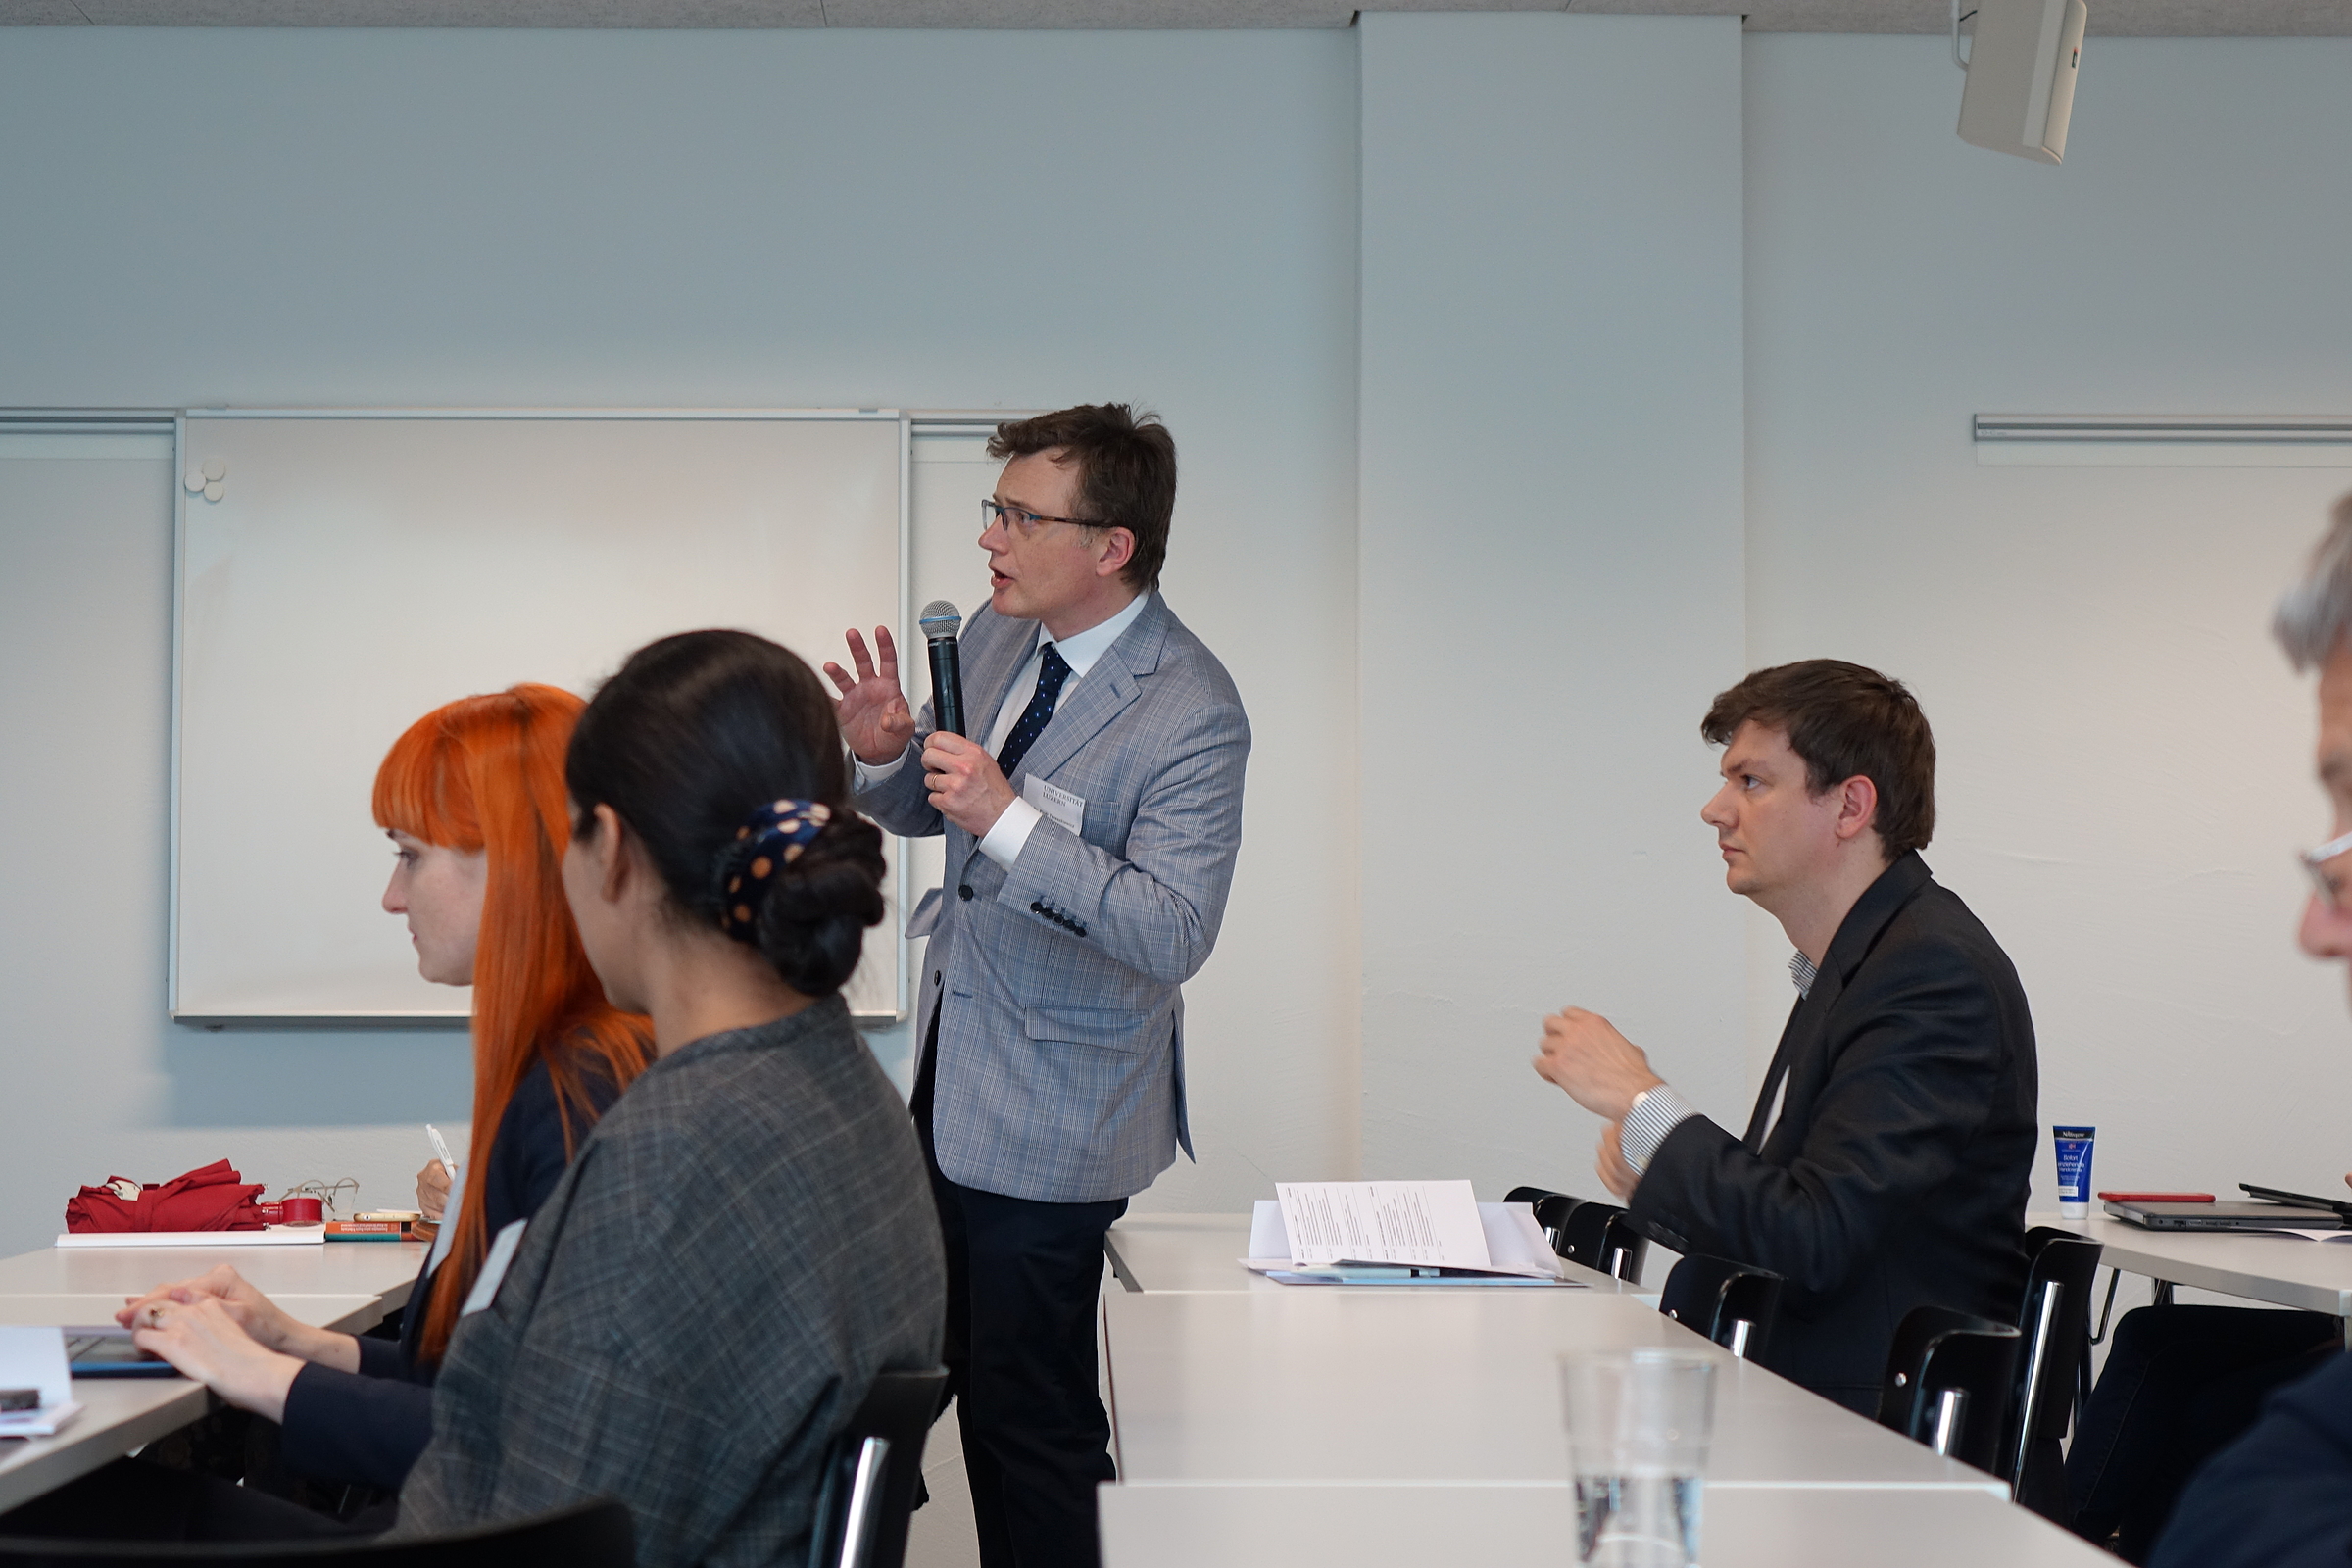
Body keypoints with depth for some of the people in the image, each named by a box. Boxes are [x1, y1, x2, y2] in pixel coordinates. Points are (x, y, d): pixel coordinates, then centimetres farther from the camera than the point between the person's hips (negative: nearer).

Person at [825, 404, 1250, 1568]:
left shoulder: (1190, 712, -21)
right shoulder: (996, 636, 3)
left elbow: (1173, 934, -28)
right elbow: (928, 812, 16)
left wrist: (1008, 819, -34)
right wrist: (886, 752, -7)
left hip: (1050, 1122, -8)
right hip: (949, 1079, 8)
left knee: (1025, 1411, -1)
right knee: (939, 1366, 19)